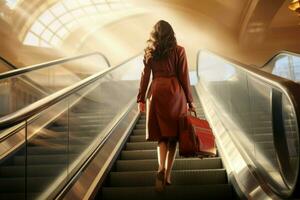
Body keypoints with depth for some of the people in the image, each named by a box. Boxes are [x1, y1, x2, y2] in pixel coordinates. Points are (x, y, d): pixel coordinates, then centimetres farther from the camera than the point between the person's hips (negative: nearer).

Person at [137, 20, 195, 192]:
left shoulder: (149, 52, 7)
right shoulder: (179, 50, 1)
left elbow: (145, 76, 6)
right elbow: (184, 77, -1)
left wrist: (141, 98, 11)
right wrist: (190, 100, 5)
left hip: (156, 92, 2)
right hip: (175, 92, -2)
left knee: (161, 134, 10)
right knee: (173, 134, 8)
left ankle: (161, 168, -13)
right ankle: (167, 176, 11)